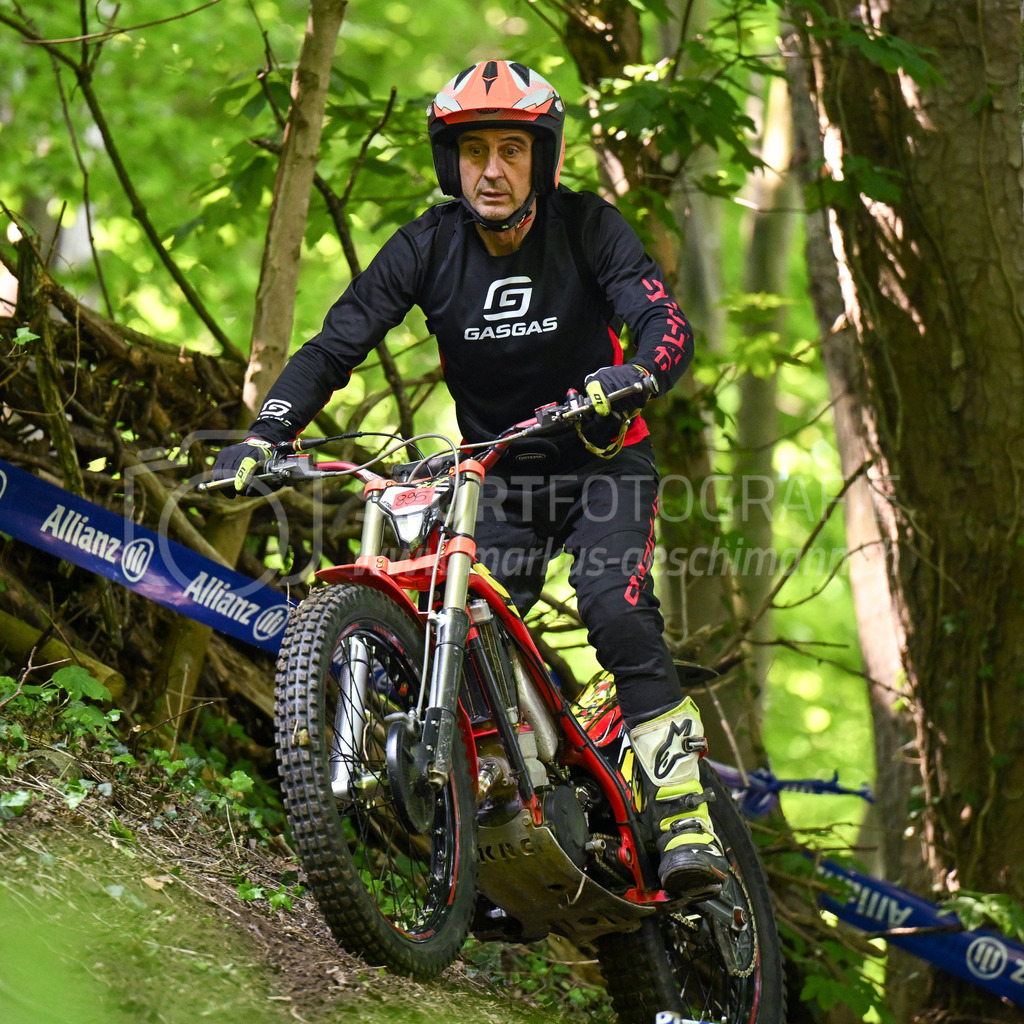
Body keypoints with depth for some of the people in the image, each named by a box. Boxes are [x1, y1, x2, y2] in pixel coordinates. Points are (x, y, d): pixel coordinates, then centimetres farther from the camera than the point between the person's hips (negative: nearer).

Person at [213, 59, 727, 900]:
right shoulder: (429, 247, -10)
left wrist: (633, 375, -50)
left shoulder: (589, 228, -15)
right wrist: (264, 437, -29)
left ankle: (684, 815, -23)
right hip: (498, 475, 3)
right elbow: (335, 346, -14)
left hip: (602, 462, -3)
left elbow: (669, 325, -26)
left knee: (616, 609, -26)